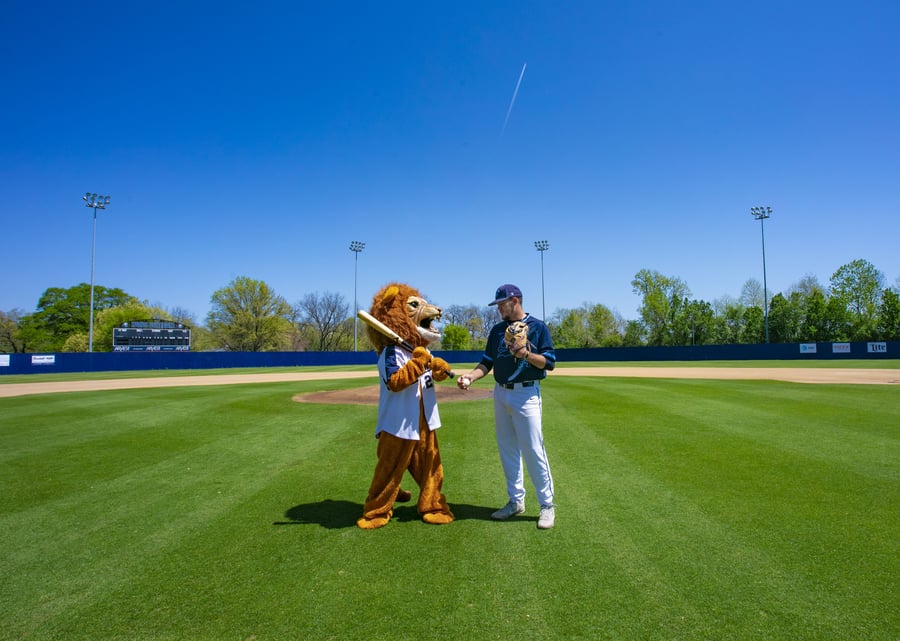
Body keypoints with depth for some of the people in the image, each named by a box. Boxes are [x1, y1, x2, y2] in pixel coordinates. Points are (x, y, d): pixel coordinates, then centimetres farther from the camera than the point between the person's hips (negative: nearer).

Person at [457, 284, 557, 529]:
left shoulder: (538, 327, -3)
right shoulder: (497, 330, 12)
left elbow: (549, 362, -7)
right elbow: (487, 362, 10)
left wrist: (525, 353, -21)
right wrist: (470, 376, -7)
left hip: (526, 394, -6)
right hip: (500, 394, 6)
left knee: (533, 450, -7)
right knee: (507, 450, 11)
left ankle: (547, 505, 7)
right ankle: (516, 501, 23)